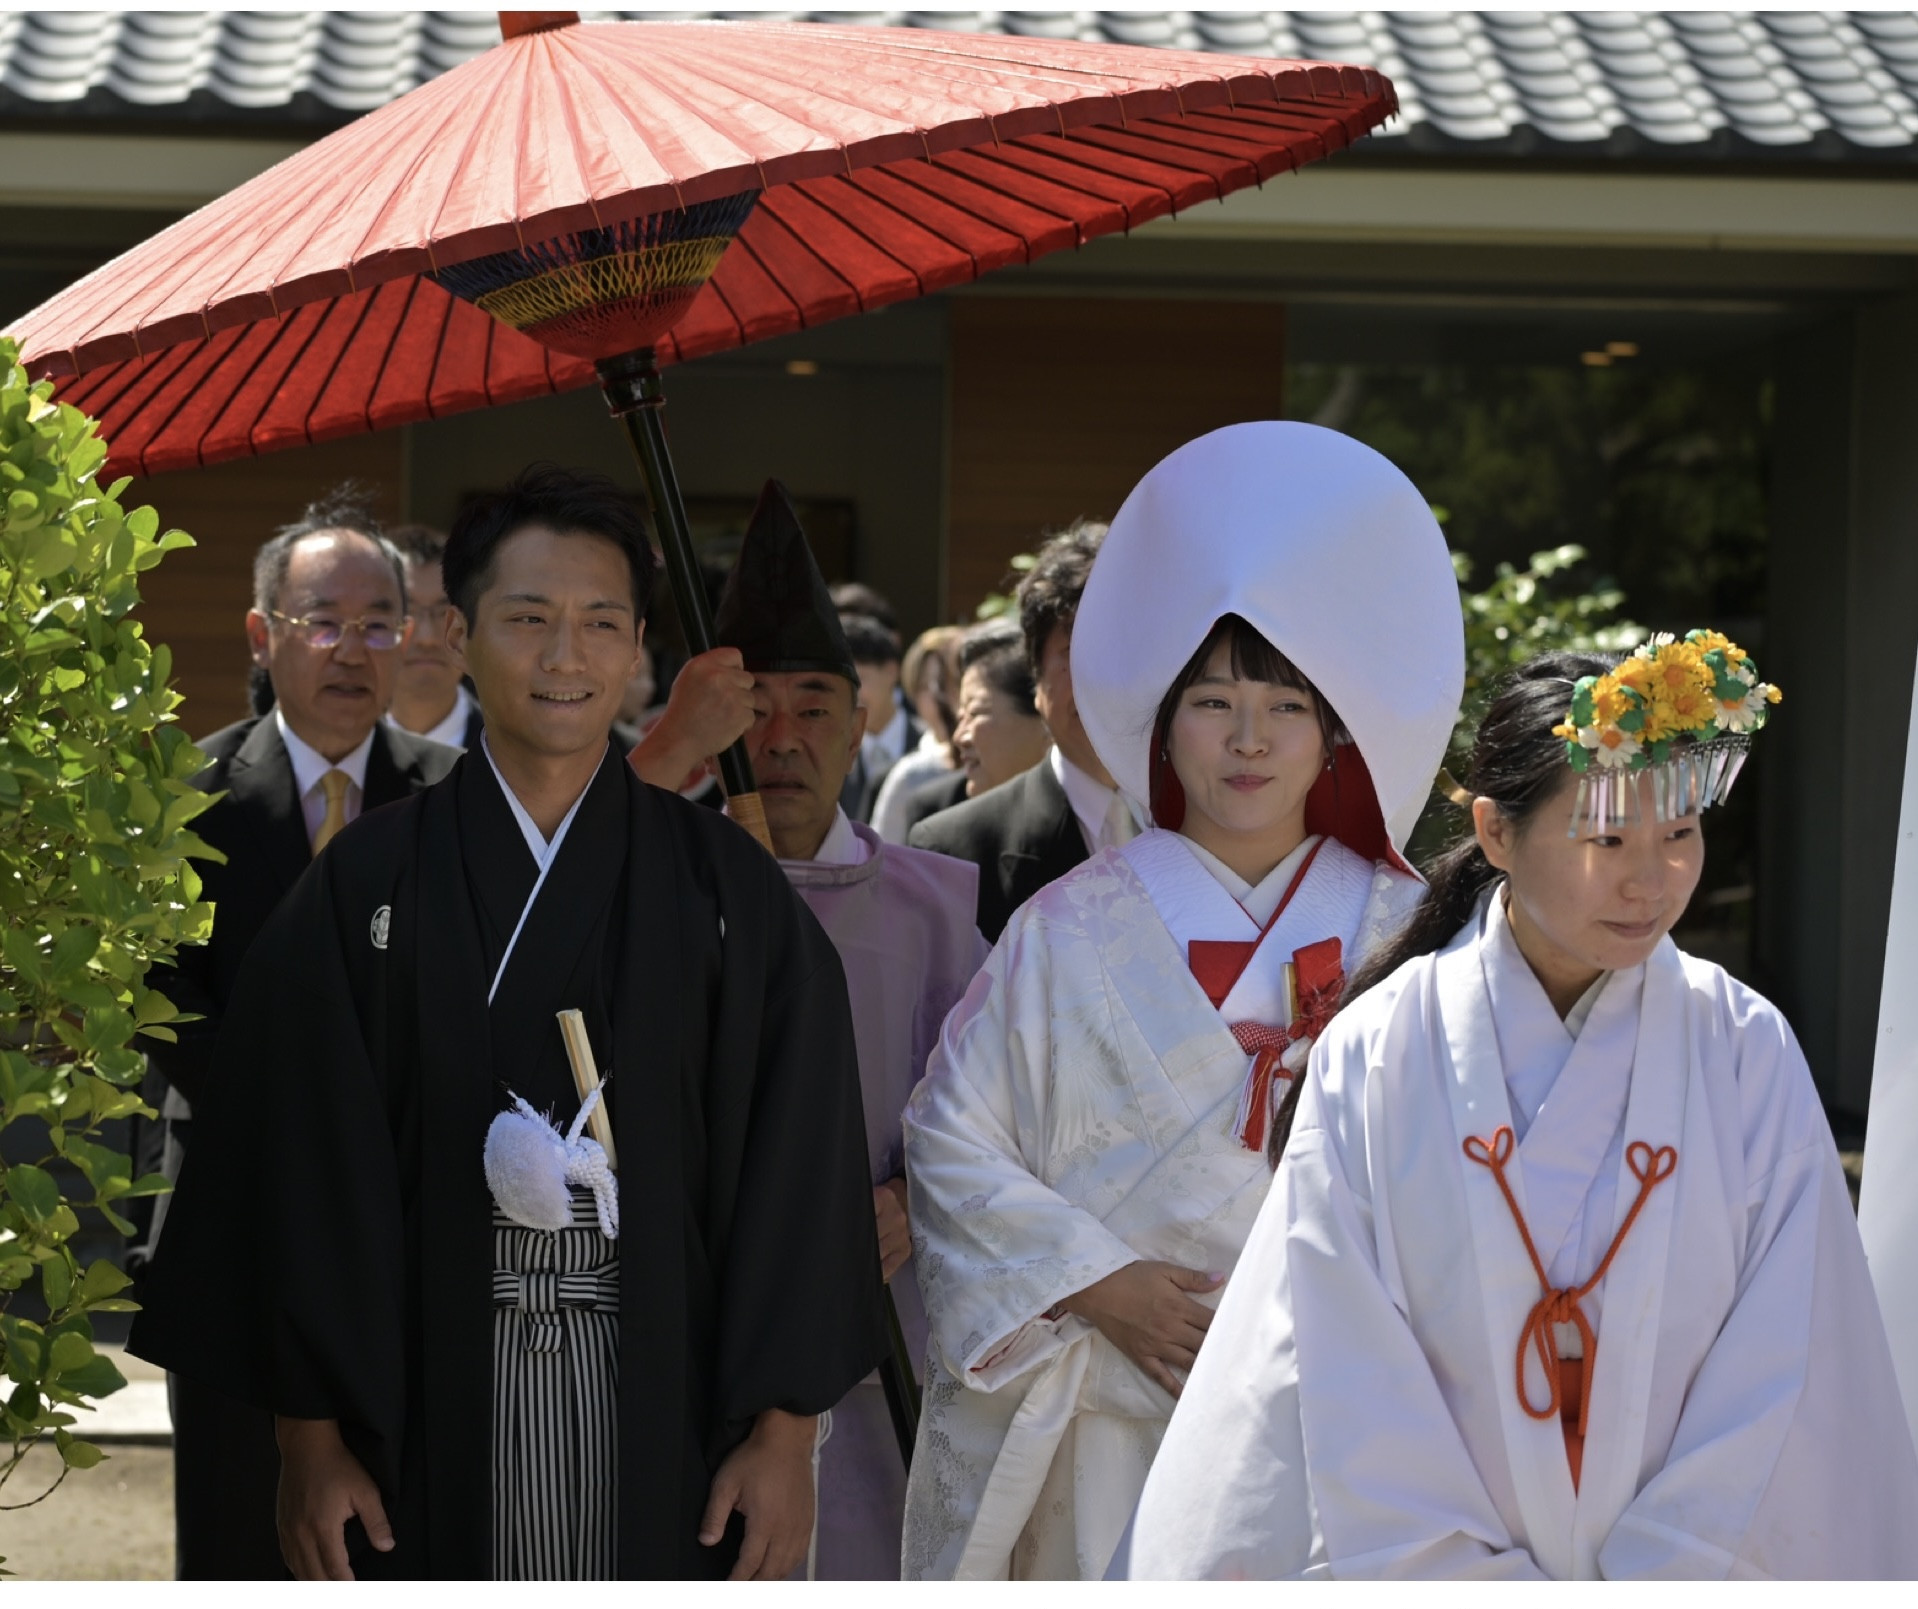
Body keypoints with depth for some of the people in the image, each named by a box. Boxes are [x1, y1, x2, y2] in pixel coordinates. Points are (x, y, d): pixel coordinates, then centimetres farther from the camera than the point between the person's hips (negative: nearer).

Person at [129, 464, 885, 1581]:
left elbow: (796, 1169, 1)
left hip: (665, 1401, 0)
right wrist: (308, 1436, -3)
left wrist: (786, 1434, -5)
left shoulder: (726, 888, 3)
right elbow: (298, 1167, 1)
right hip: (430, 1409, 0)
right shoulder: (368, 884, 3)